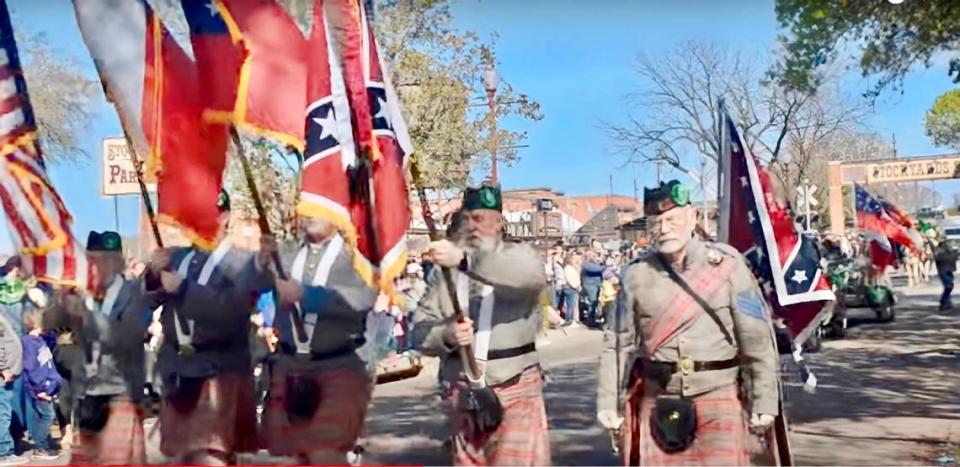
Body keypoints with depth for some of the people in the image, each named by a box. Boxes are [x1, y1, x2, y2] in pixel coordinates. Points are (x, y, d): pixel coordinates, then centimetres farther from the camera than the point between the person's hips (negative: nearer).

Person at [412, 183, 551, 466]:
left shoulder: (518, 255, -1)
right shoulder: (447, 268, 6)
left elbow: (532, 277, -27)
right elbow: (421, 330, 3)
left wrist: (465, 259, -39)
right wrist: (446, 336, -21)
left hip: (515, 392, -3)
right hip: (462, 395, 3)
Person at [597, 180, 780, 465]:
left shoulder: (726, 265, -4)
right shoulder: (637, 275, 3)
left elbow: (757, 339, -2)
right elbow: (618, 344, 7)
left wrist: (764, 401, -4)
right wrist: (607, 402, 4)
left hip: (718, 398, -2)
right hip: (657, 403, 2)